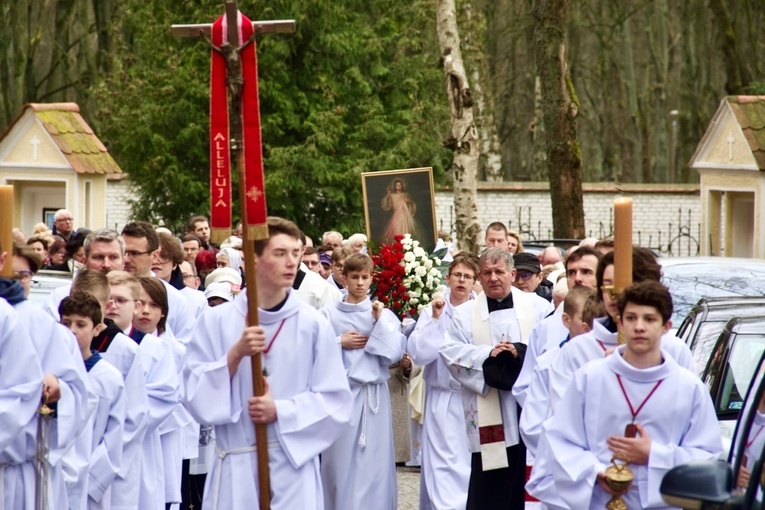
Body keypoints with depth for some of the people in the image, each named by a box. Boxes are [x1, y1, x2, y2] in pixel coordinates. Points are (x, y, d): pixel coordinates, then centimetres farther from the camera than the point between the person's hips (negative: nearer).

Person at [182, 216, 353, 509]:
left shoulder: (313, 324, -1)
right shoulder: (216, 321, 1)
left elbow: (335, 402, 0)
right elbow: (194, 396, -2)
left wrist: (281, 411, -13)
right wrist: (235, 354, -14)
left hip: (294, 466, 0)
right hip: (235, 467, 0)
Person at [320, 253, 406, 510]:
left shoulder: (383, 313, 6)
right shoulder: (329, 314, 4)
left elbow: (395, 352, -4)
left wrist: (380, 321, -9)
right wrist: (339, 343, -10)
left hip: (374, 395, 0)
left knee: (373, 460, -1)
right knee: (340, 460, 0)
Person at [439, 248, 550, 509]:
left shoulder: (537, 308, 8)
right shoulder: (465, 313, 9)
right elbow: (451, 351, -2)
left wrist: (522, 352, -17)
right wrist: (488, 354, -15)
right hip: (489, 415, 0)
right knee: (489, 485, -1)